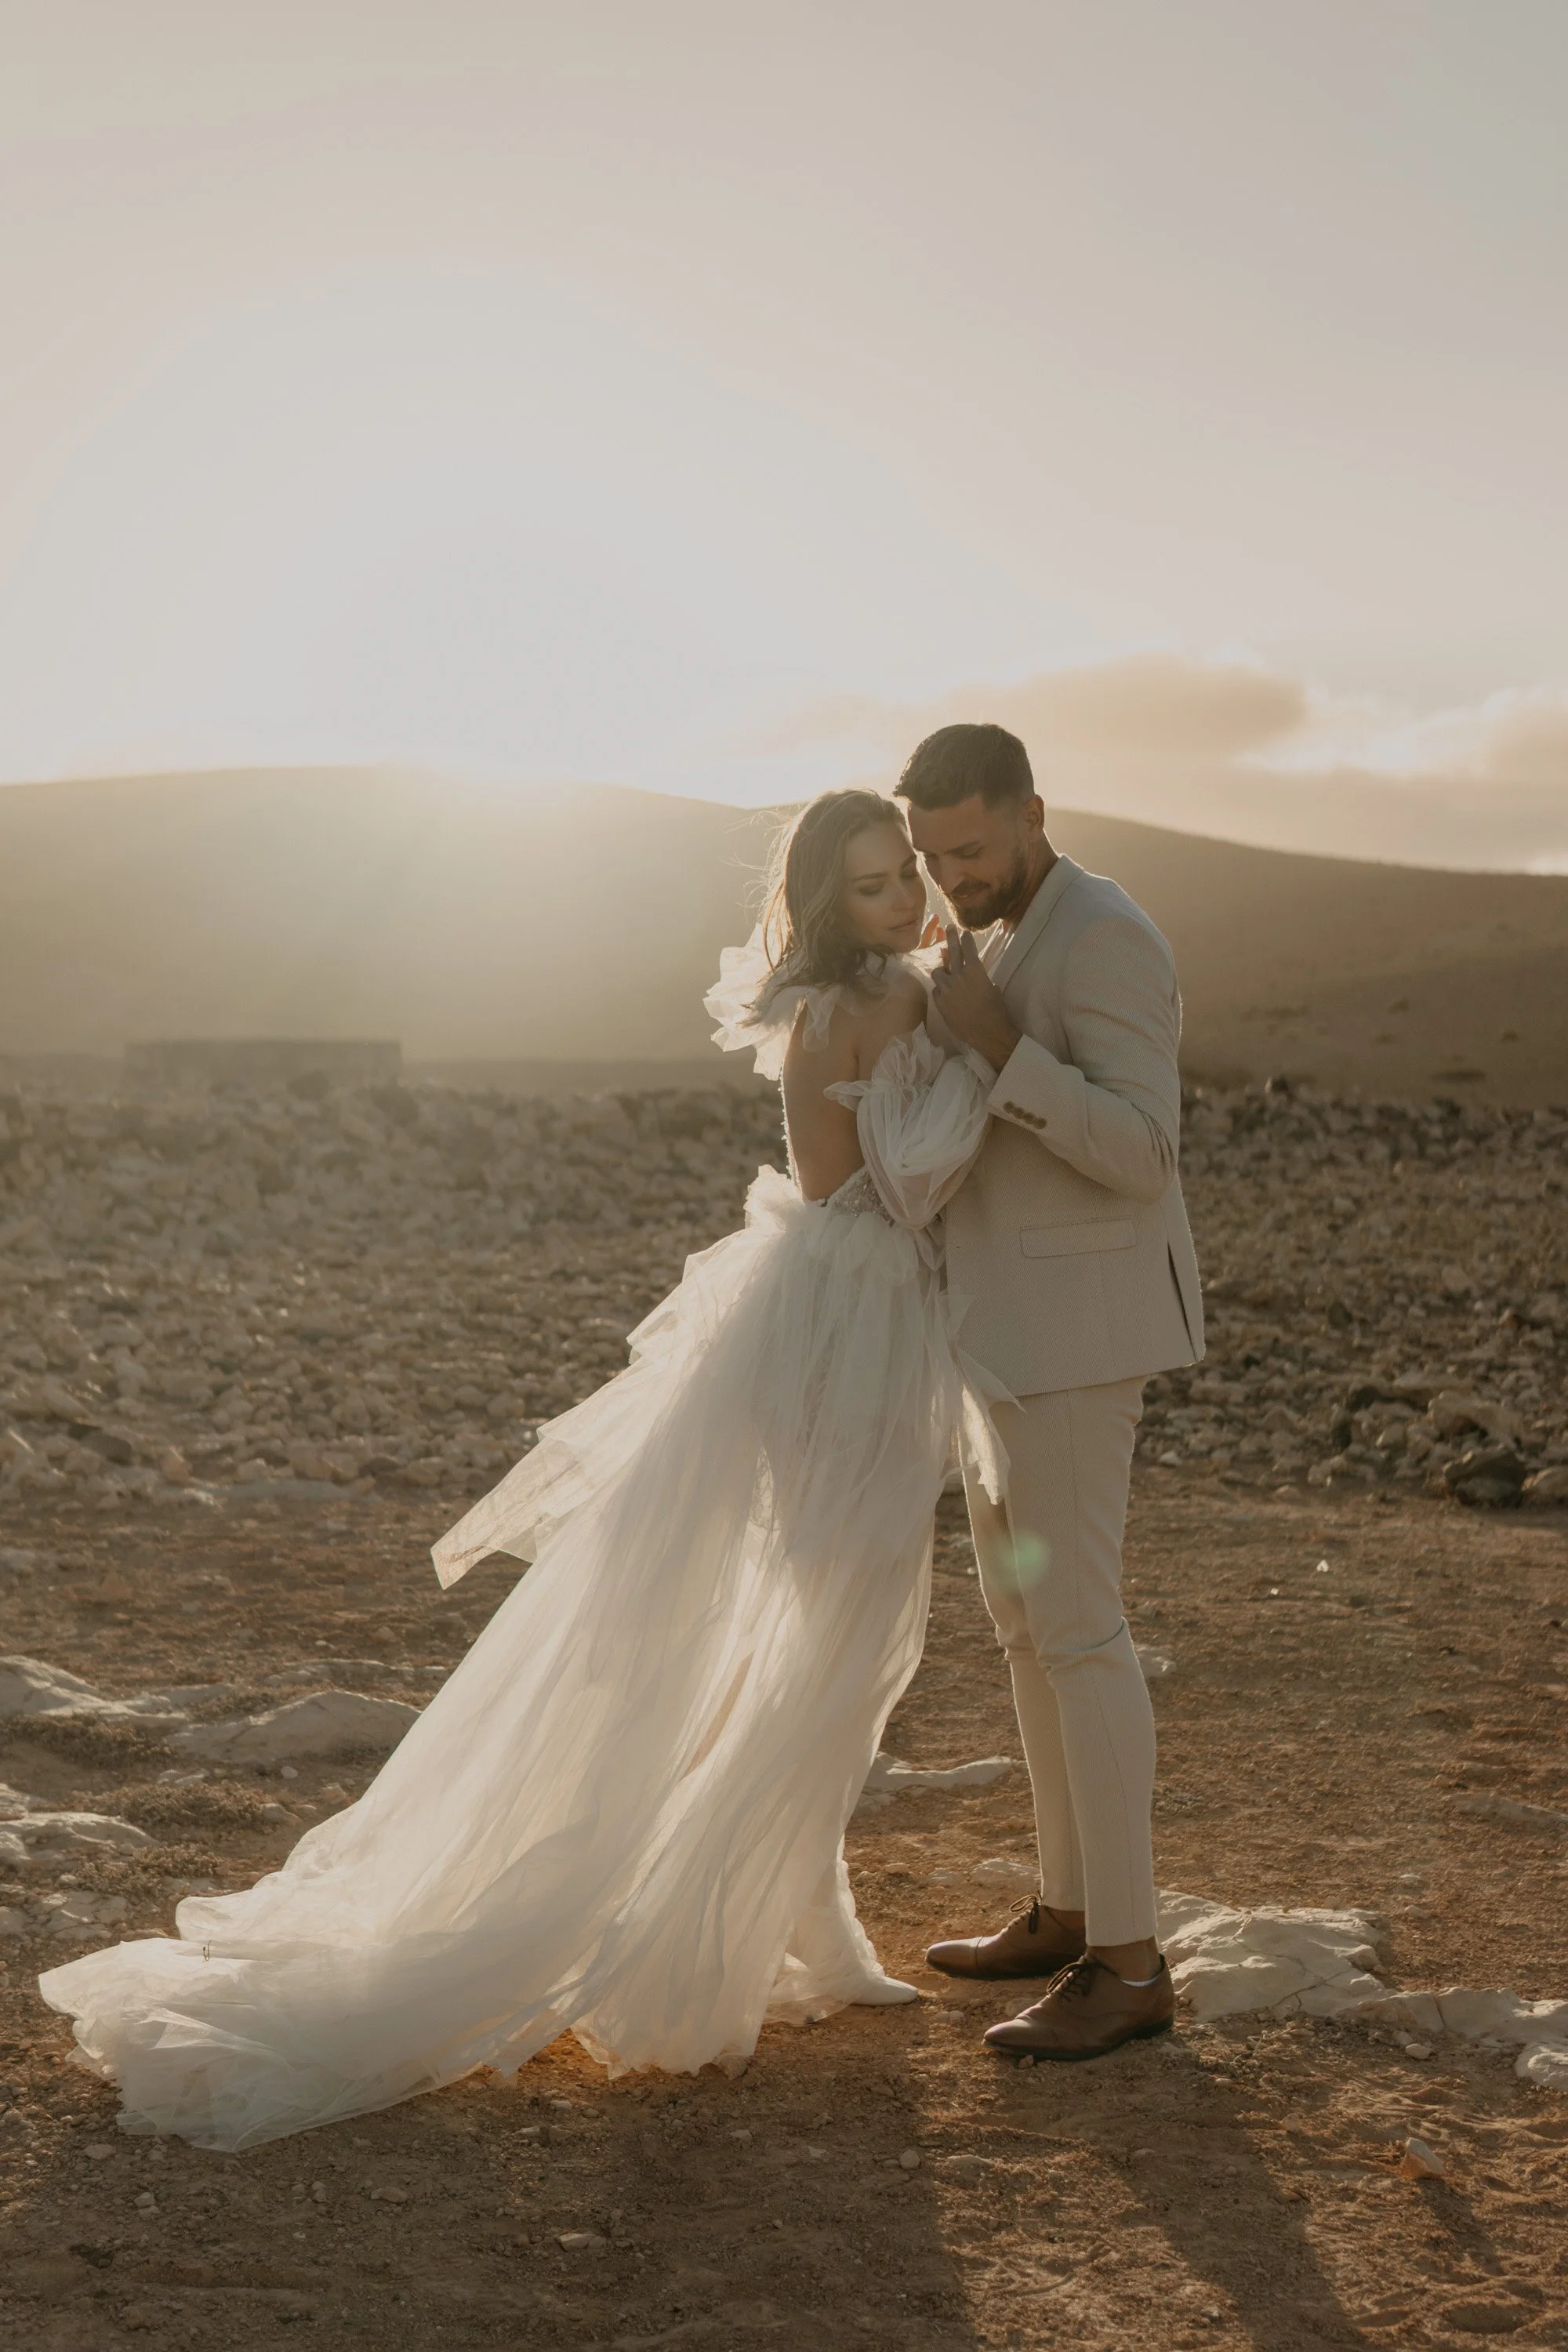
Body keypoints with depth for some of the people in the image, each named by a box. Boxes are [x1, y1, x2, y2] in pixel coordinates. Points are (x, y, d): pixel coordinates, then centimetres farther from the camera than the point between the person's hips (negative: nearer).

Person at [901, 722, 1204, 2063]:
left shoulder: (1104, 938, -16)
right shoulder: (1007, 942, 15)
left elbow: (1142, 1157, -24)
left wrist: (996, 1048, -27)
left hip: (1076, 1323, -10)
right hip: (1015, 1323, 10)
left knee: (1076, 1630, -8)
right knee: (1027, 1621, 14)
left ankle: (1128, 1964, 0)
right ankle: (1069, 1913, 24)